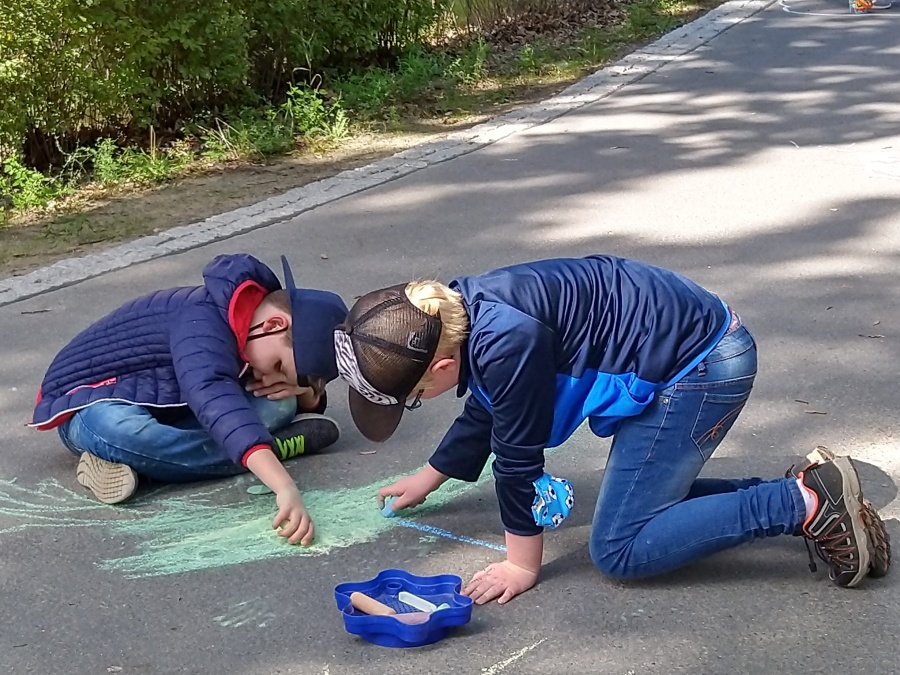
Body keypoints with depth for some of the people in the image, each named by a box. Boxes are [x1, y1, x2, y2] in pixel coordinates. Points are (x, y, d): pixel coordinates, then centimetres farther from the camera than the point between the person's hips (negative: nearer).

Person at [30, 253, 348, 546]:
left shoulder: (261, 307, -7)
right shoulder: (202, 322, -32)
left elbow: (310, 405, 6)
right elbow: (216, 402, -51)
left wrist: (303, 392, -19)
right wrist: (286, 489, -62)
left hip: (166, 408, 7)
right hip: (93, 404, -7)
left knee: (279, 406, -16)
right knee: (118, 430, -42)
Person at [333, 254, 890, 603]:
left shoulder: (505, 342, -29)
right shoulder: (458, 314, 2)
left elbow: (518, 457, -17)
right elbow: (484, 415, 22)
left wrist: (522, 565, -3)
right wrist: (426, 481, 34)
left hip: (700, 367, -10)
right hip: (692, 344, 10)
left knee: (620, 549, -6)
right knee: (647, 500, 18)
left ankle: (806, 504, -9)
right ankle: (800, 496, 14)